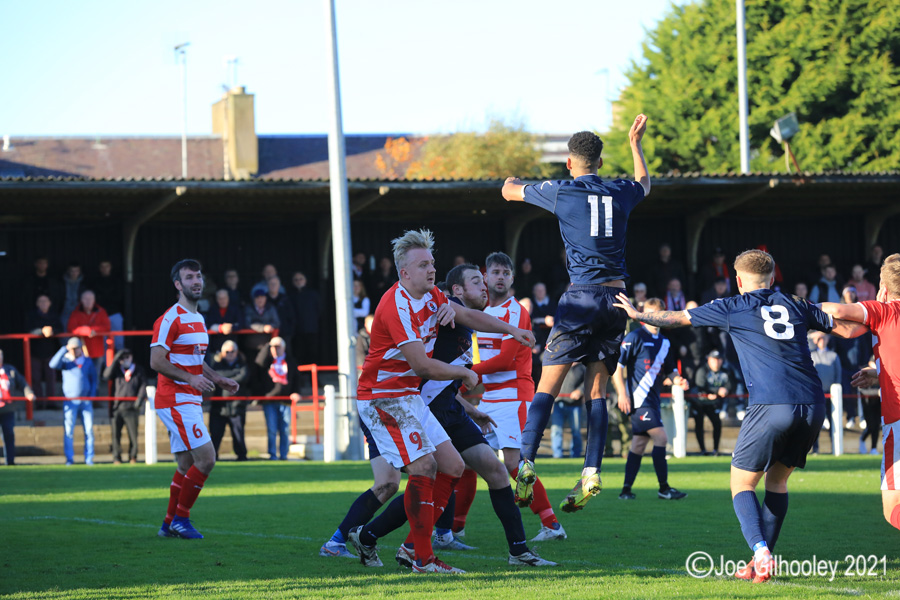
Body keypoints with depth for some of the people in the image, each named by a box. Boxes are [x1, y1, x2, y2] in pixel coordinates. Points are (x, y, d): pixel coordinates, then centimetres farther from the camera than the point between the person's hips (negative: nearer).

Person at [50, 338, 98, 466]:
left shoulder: (88, 361, 12)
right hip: (70, 401, -3)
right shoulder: (65, 361, 2)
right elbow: (53, 364, -18)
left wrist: (92, 394, 4)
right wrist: (64, 349, -18)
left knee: (89, 430, 1)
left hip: (86, 401, 3)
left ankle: (89, 458, 6)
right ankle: (69, 458, -1)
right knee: (68, 431, -6)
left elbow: (94, 379, 17)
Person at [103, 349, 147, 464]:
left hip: (131, 408, 0)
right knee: (116, 435, -1)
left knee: (133, 435, -2)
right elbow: (106, 376, -7)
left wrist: (140, 398, -10)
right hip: (116, 408, 0)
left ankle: (133, 458, 11)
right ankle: (117, 458, 6)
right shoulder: (116, 369, 11)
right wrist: (115, 360, -10)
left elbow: (143, 385, 7)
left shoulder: (139, 370, 12)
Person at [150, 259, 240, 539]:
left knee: (186, 465, 11)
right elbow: (156, 361, -18)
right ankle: (180, 518, -4)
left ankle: (169, 524, 18)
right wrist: (191, 378, -24)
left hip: (190, 401, 10)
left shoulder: (198, 319, 17)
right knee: (206, 458, -13)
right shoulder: (170, 319, -12)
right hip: (176, 400, -9)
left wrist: (219, 380, 13)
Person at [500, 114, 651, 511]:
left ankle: (526, 462, -18)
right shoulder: (620, 192, 10)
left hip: (581, 296, -4)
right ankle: (592, 472, -6)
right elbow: (644, 183, 36)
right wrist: (636, 143, 48)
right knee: (595, 392, 6)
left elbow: (510, 192, 17)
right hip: (617, 297, 4)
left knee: (548, 386, -4)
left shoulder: (562, 192, 0)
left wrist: (513, 181, 40)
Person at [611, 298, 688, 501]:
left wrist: (676, 379, -2)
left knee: (639, 443, 8)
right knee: (660, 437, -13)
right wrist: (622, 394, -15)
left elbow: (668, 372, 22)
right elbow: (616, 365, -9)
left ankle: (626, 489, 12)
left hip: (652, 399, 8)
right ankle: (664, 488, -7)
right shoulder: (635, 338, -7)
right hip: (638, 398, -8)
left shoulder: (664, 342, 15)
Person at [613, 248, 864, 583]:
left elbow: (676, 318, 24)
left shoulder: (733, 308, 12)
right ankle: (762, 562, 16)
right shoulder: (797, 307, 20)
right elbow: (847, 328, 29)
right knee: (777, 480, 20)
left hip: (771, 405, -5)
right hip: (813, 406, 5)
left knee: (742, 482, 6)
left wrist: (638, 315, 41)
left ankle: (761, 553, -16)